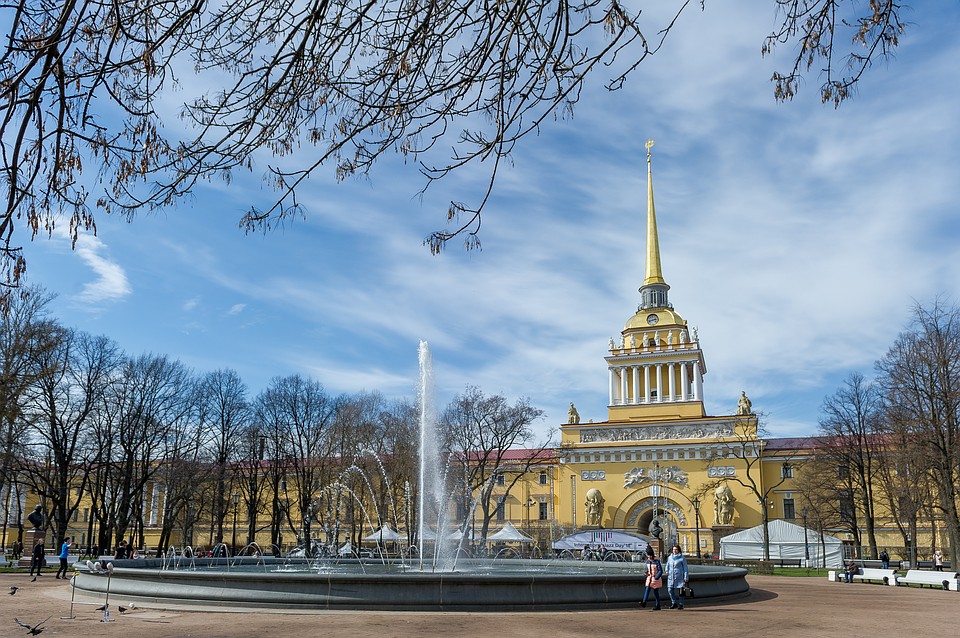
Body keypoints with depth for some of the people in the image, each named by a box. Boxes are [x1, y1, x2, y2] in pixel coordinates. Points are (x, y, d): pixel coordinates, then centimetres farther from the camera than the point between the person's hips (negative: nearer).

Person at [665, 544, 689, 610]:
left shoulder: (682, 558, -2)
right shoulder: (670, 557, 11)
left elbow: (685, 568, -1)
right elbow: (667, 564, 23)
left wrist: (686, 577, -5)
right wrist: (667, 570, 4)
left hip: (679, 577, -4)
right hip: (671, 577, 4)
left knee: (679, 591, -2)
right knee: (670, 590, -1)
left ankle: (681, 604, 10)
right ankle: (674, 603, 13)